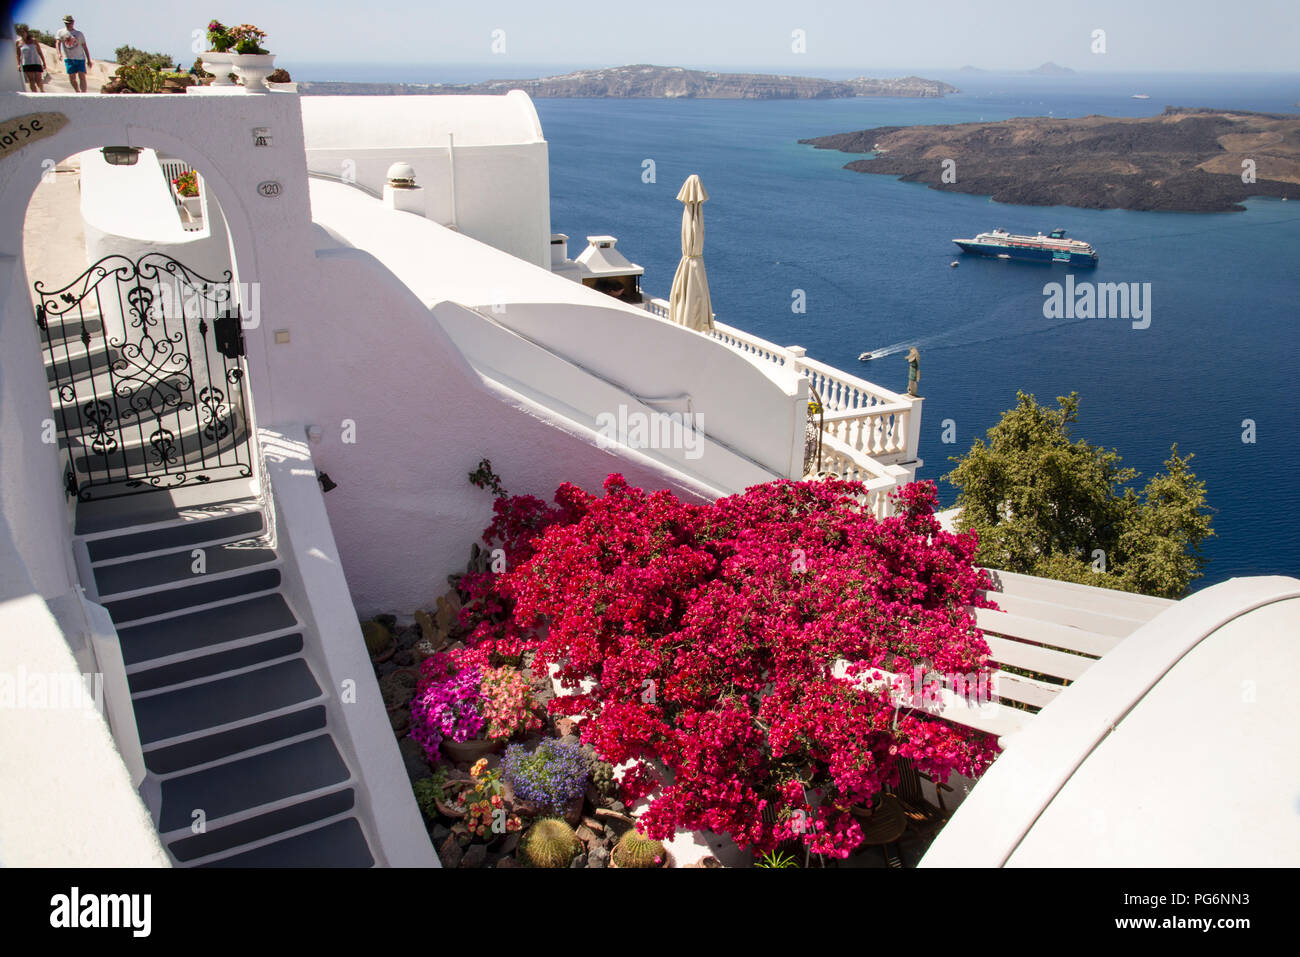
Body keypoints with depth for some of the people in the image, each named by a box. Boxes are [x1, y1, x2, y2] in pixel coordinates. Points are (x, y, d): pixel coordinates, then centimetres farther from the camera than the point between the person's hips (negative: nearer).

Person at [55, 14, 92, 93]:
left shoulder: (79, 34, 5)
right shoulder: (61, 32, 5)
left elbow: (85, 47, 10)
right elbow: (58, 43, -6)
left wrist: (89, 60, 8)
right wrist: (59, 53, -25)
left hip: (80, 58, -1)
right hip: (68, 59, 1)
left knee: (82, 77, -12)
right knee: (72, 78, 0)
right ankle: (77, 92, 19)